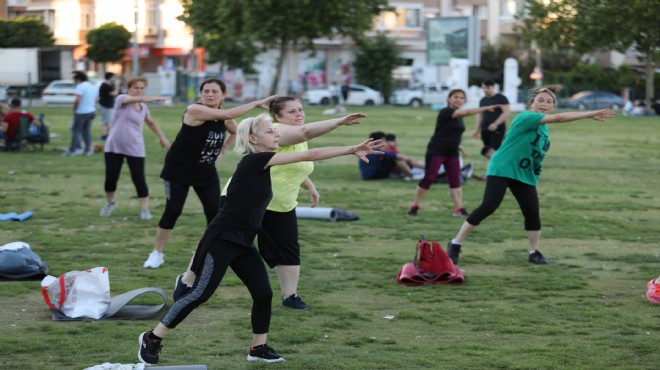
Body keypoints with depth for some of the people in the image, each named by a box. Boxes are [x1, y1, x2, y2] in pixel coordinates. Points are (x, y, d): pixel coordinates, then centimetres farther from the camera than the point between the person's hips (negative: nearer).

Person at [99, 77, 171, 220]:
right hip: (114, 146, -3)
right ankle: (110, 203, 27)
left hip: (135, 149, 3)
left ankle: (144, 209, 3)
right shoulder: (121, 99, -7)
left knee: (139, 179, -8)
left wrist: (162, 137, 26)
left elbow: (151, 123, 28)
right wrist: (157, 98, -26)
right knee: (110, 178, -1)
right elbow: (140, 99, -25)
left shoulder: (143, 107, 9)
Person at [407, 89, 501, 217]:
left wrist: (457, 145, 8)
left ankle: (459, 208, -1)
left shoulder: (459, 116, 12)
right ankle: (414, 206, 5)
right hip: (436, 151, -8)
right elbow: (467, 112, -28)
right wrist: (485, 108, -33)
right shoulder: (445, 112, -15)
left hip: (452, 153, 8)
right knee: (429, 178, -6)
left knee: (455, 180, 1)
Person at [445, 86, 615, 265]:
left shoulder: (543, 127, 11)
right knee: (488, 207, -16)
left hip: (525, 175, 8)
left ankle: (534, 252, 15)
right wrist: (590, 114, -30)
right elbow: (558, 118, -27)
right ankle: (455, 244, -8)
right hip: (502, 170, -8)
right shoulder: (525, 117, -17)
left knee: (532, 212, -1)